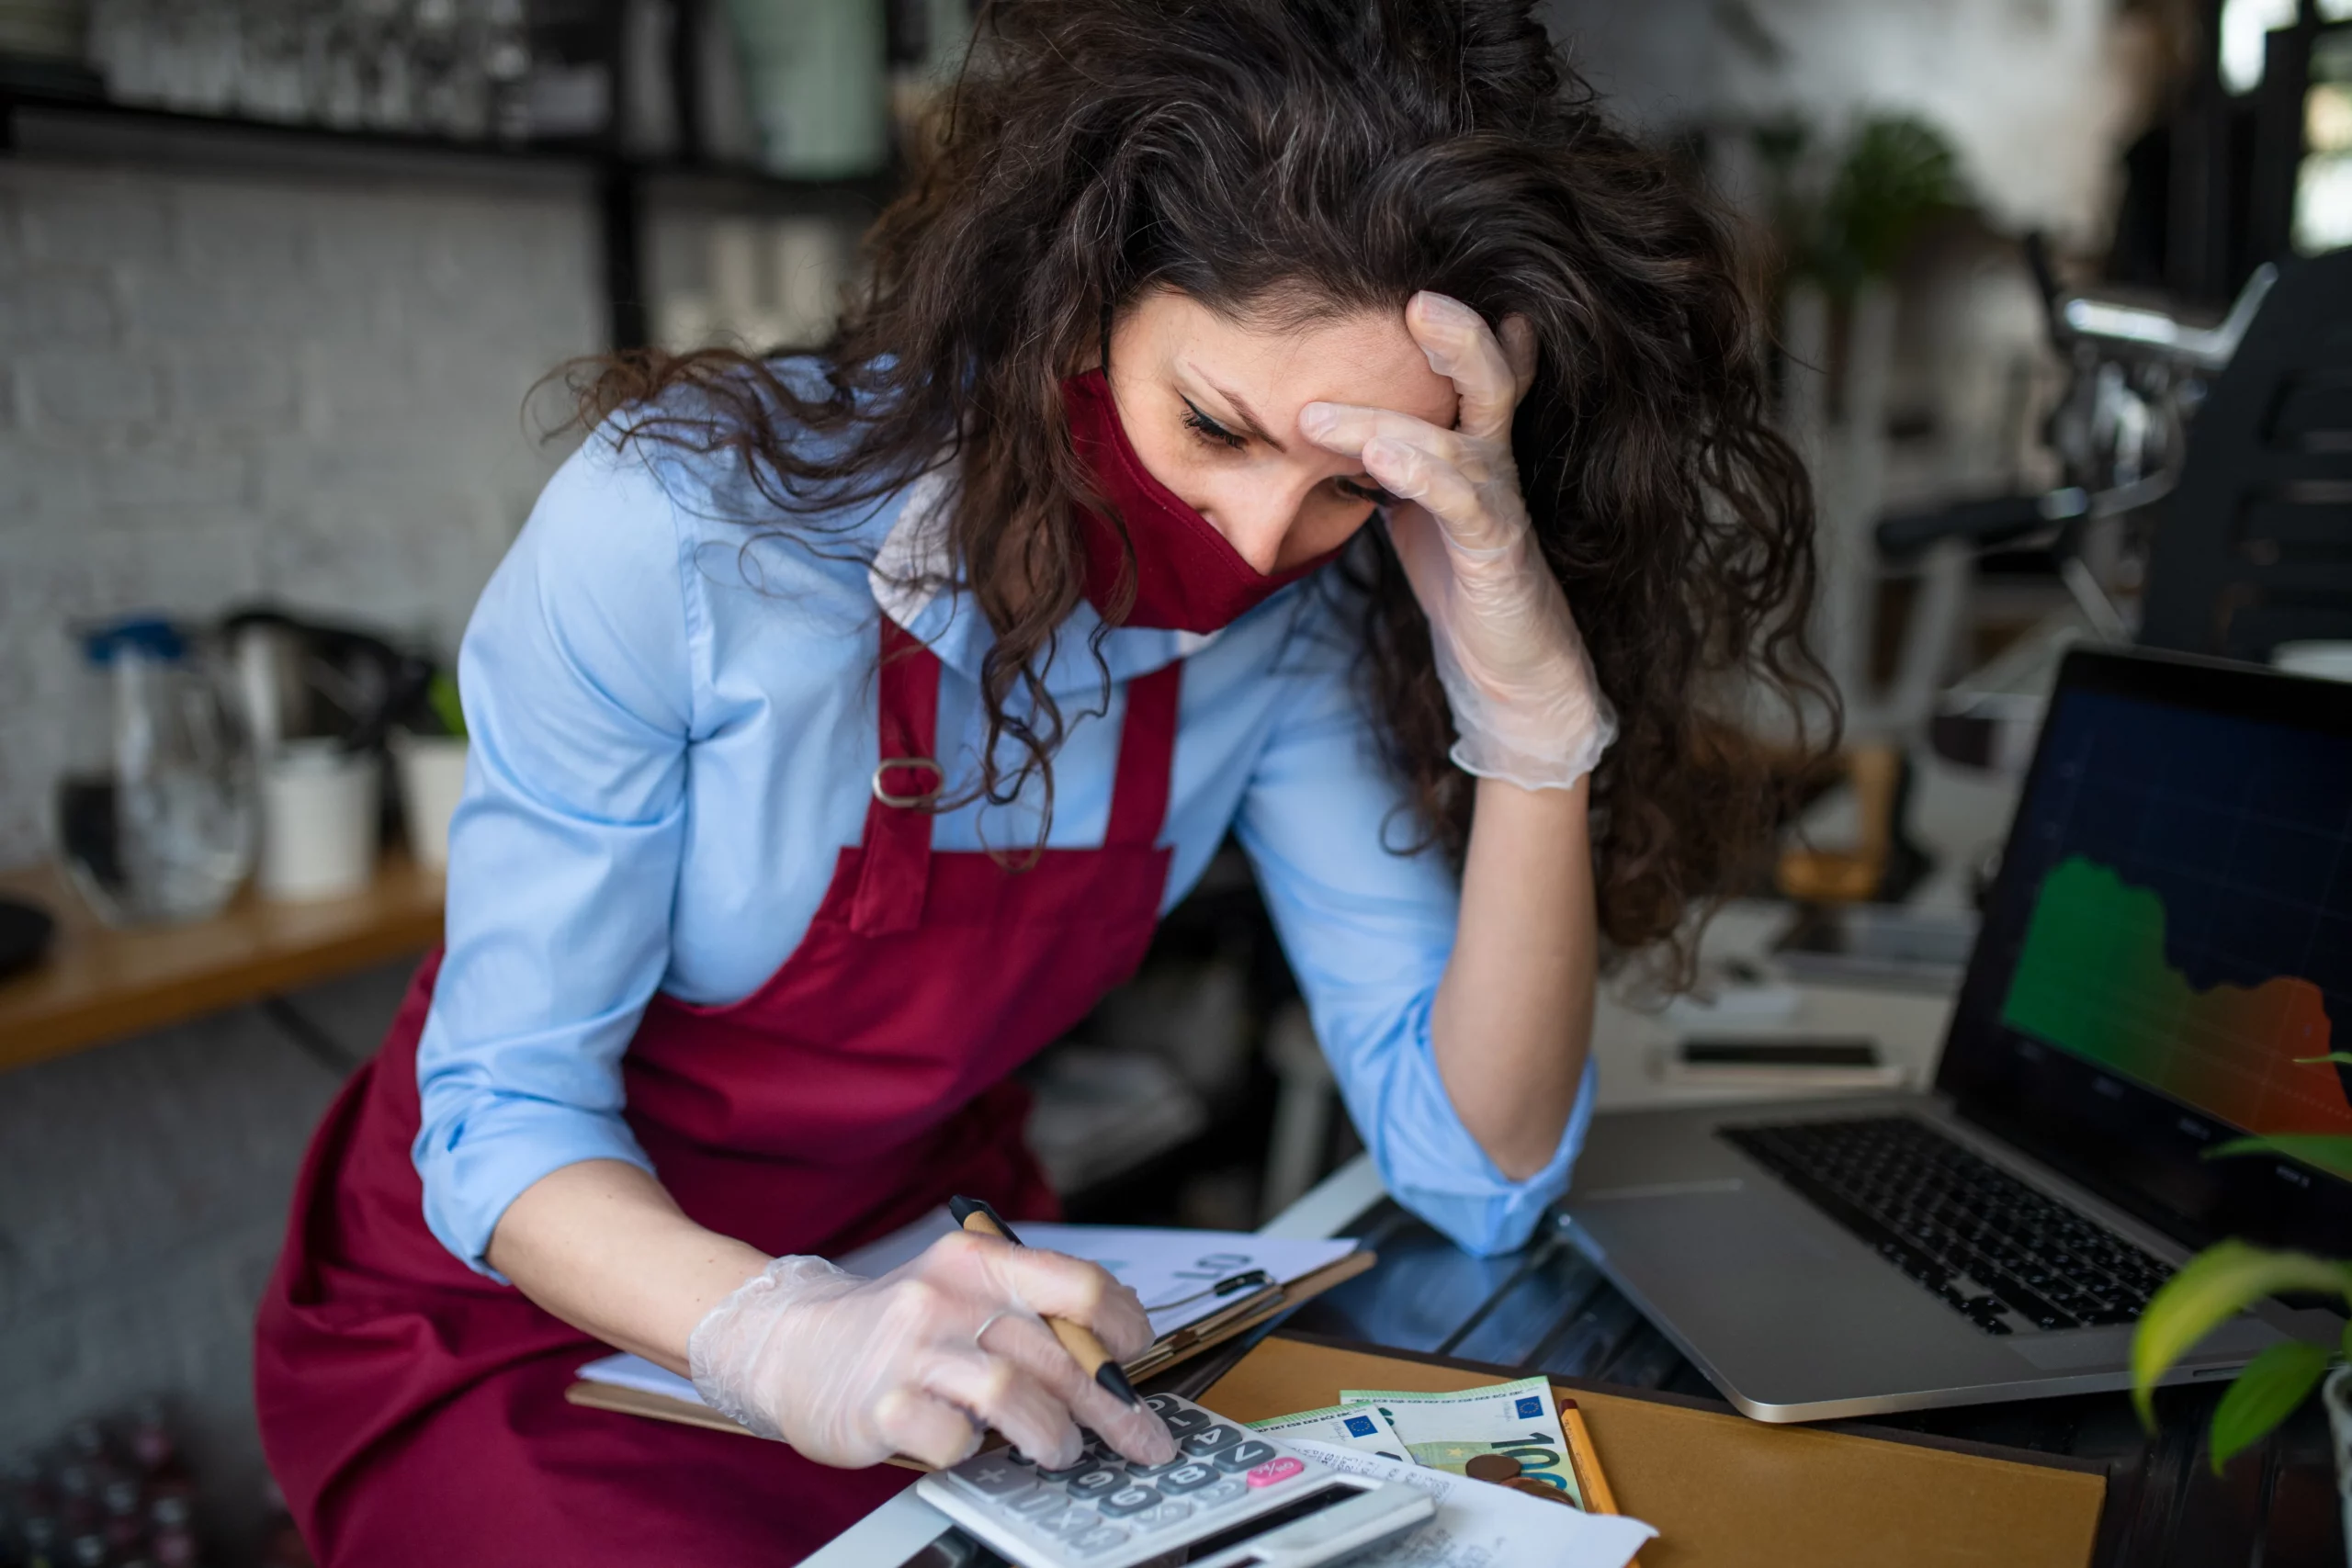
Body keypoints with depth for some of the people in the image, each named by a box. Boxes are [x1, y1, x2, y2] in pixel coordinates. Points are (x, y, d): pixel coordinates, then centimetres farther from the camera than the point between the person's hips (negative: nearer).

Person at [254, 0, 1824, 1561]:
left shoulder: (1295, 624, -13)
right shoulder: (685, 519, -24)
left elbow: (1476, 1172, -15)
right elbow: (506, 1112, -19)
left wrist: (1533, 713, -28)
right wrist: (778, 1335, -39)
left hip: (935, 1277, 3)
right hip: (526, 1300, -2)